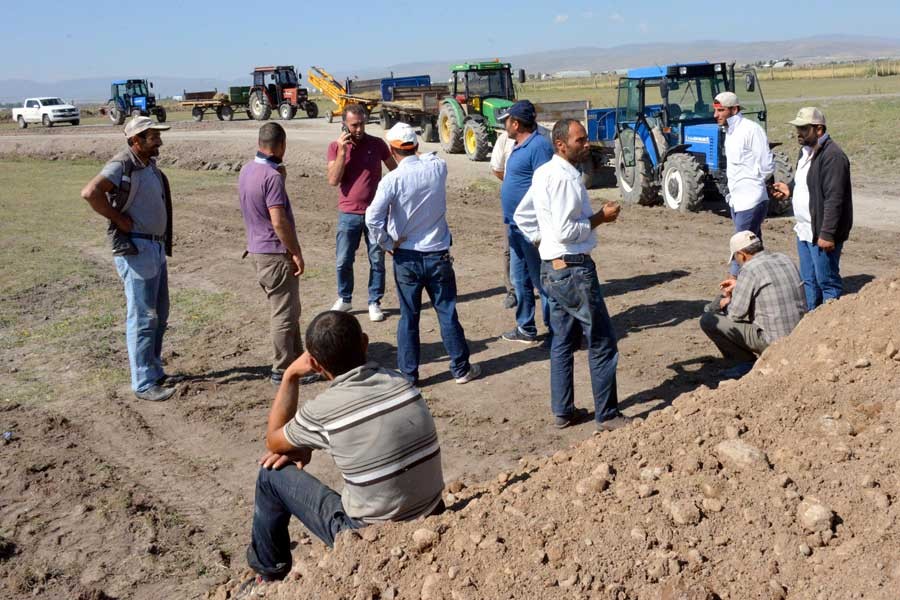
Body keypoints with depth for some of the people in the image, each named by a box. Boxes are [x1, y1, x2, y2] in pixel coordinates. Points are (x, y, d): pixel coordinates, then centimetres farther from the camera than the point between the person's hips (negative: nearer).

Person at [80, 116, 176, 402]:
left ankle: (153, 369, 31)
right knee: (143, 317, -5)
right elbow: (90, 192, -30)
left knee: (159, 314, 17)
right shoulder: (122, 165, -14)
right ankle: (144, 384, 2)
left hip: (156, 247, 9)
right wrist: (119, 219, -21)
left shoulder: (150, 166, 14)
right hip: (135, 248, -9)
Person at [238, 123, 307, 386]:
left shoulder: (247, 170, 7)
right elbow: (279, 222, -24)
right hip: (276, 253, -9)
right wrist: (297, 253, -15)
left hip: (258, 249, 9)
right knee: (284, 314, 2)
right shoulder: (272, 176, -21)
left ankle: (297, 358, 33)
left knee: (288, 309, 21)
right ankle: (283, 370, 10)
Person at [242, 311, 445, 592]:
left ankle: (269, 575, 30)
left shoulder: (321, 411, -21)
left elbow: (273, 443, 3)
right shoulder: (400, 382, -7)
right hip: (429, 521, 5)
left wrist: (290, 376, 4)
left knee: (272, 474, 10)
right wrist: (306, 445, 12)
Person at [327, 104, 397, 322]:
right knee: (343, 261, 6)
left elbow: (395, 171, 10)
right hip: (348, 214, 0)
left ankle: (375, 302, 17)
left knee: (377, 260, 5)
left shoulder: (377, 144, -1)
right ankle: (344, 299, 26)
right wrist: (342, 151, -16)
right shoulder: (335, 146, -1)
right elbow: (333, 180, -11)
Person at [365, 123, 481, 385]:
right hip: (438, 255, 2)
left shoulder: (392, 179, -15)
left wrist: (388, 243, -10)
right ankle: (461, 368, 22)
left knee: (408, 316, 10)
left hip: (406, 257, -2)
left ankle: (408, 372, 18)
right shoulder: (438, 168, -6)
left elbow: (372, 218, -23)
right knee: (447, 313, 12)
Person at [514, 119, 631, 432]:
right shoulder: (565, 178, -19)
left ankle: (562, 411, 22)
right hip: (573, 269, -10)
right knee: (602, 343, -1)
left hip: (551, 267, 10)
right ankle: (607, 415, 7)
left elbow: (522, 216, 18)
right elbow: (565, 231, -23)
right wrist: (600, 217, -12)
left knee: (563, 340, 15)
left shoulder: (544, 172, 11)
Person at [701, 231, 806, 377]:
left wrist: (725, 303, 11)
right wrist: (739, 285, 30)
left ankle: (747, 362, 3)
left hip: (773, 341, -8)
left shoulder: (749, 269, -15)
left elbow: (735, 314, -12)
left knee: (708, 321, -5)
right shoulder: (784, 260, 8)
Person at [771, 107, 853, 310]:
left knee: (827, 281, -2)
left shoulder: (832, 156, -18)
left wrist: (827, 234, -25)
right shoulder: (806, 151, 14)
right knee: (808, 281, 18)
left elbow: (834, 199, -23)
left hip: (822, 233, -10)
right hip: (804, 230, 10)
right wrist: (790, 190, 9)